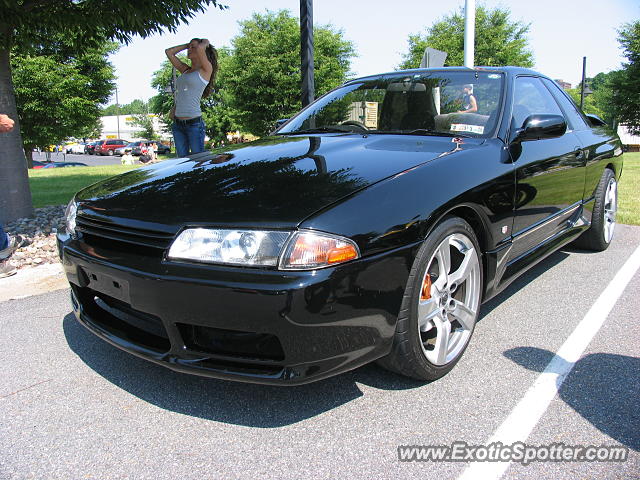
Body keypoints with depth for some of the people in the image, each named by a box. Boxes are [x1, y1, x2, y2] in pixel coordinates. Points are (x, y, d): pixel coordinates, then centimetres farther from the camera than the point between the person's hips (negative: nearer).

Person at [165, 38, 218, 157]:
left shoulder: (206, 70, -2)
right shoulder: (185, 70, 17)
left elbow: (200, 48, -18)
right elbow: (169, 52, 26)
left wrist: (205, 43, 3)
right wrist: (186, 45, 23)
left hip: (194, 123, -7)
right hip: (178, 125, 7)